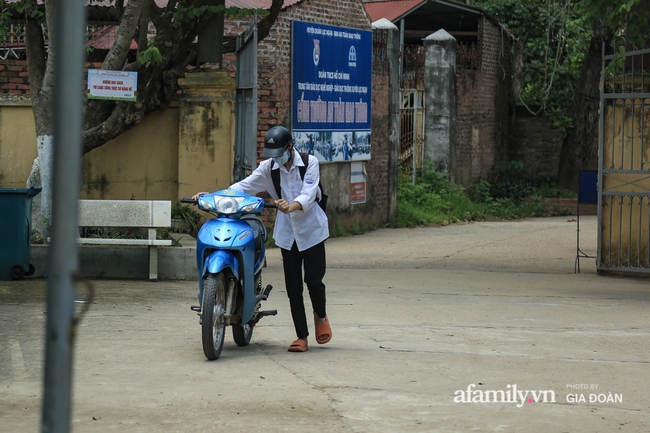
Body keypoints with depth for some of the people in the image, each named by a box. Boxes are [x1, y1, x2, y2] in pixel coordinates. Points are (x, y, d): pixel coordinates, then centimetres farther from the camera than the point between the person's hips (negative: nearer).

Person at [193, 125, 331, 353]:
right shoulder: (269, 167, 2)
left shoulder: (310, 163, -10)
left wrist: (292, 206, -44)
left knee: (314, 281, -5)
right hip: (287, 232, 3)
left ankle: (320, 316, 27)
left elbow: (308, 194, -23)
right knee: (293, 287, 1)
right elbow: (245, 186, 0)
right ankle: (301, 337, 6)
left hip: (311, 229, -3)